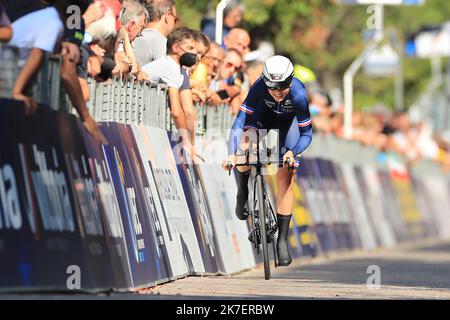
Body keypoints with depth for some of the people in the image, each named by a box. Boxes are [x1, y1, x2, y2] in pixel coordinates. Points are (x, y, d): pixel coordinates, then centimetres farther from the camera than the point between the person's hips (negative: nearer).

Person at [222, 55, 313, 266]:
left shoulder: (298, 94, -38)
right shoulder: (259, 87, -37)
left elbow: (306, 133, -31)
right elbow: (239, 121, -37)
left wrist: (293, 152, -50)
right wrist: (231, 153, -50)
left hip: (287, 120, -1)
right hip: (263, 113, 1)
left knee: (286, 179, -8)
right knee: (244, 149, -31)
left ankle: (282, 240, 0)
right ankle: (242, 194, 0)